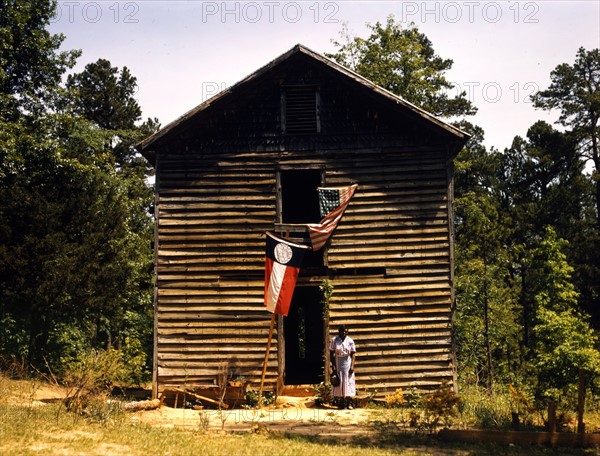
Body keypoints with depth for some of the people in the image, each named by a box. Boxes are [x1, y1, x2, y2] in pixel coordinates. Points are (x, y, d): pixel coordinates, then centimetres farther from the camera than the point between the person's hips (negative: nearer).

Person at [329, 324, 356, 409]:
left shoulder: (350, 341, -2)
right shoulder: (334, 340, -3)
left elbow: (352, 354, -1)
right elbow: (331, 354, -1)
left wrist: (352, 366, -10)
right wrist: (333, 365, -8)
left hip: (347, 364, 0)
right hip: (338, 364, 0)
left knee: (348, 383, -2)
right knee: (339, 383, 4)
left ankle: (349, 403, 2)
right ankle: (342, 402, 11)